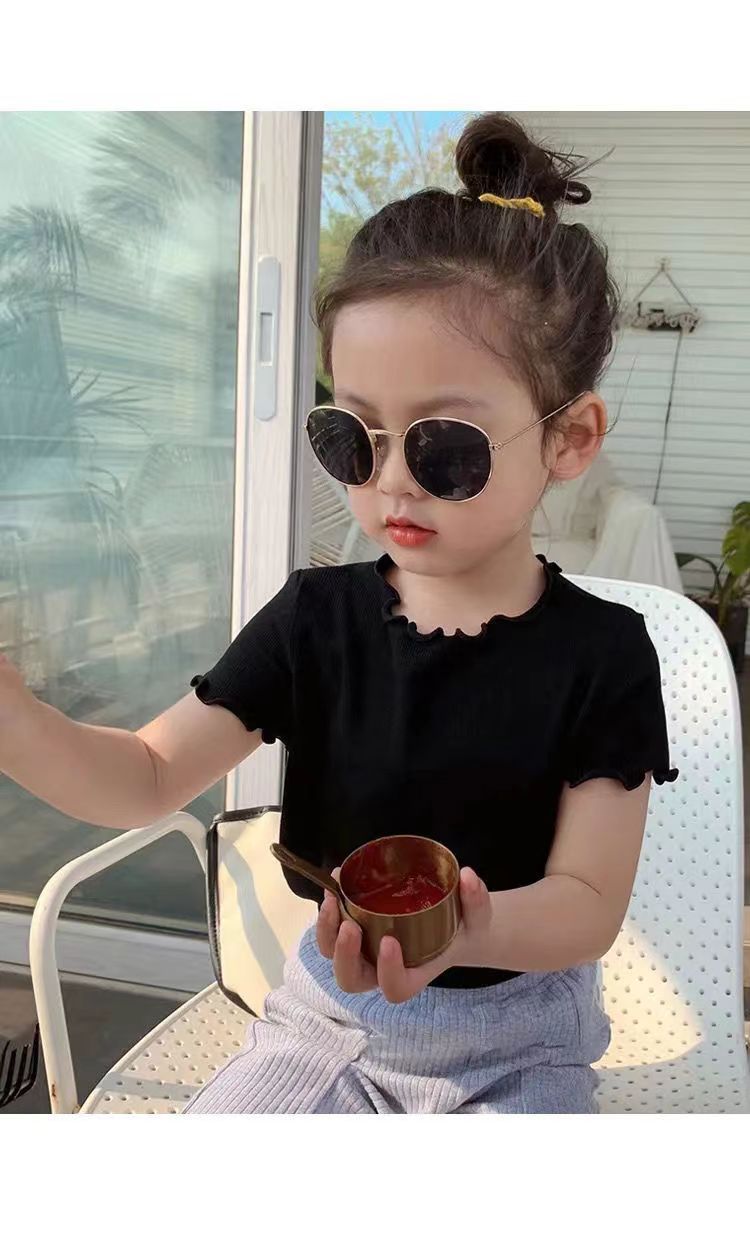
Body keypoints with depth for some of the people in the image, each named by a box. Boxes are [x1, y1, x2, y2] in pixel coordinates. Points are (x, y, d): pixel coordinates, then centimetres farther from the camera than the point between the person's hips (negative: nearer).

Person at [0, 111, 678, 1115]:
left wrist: (468, 933, -37)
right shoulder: (316, 618, -9)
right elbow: (147, 779, -11)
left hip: (511, 1045, -1)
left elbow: (589, 899, -15)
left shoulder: (600, 652, -14)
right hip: (327, 1014, 2)